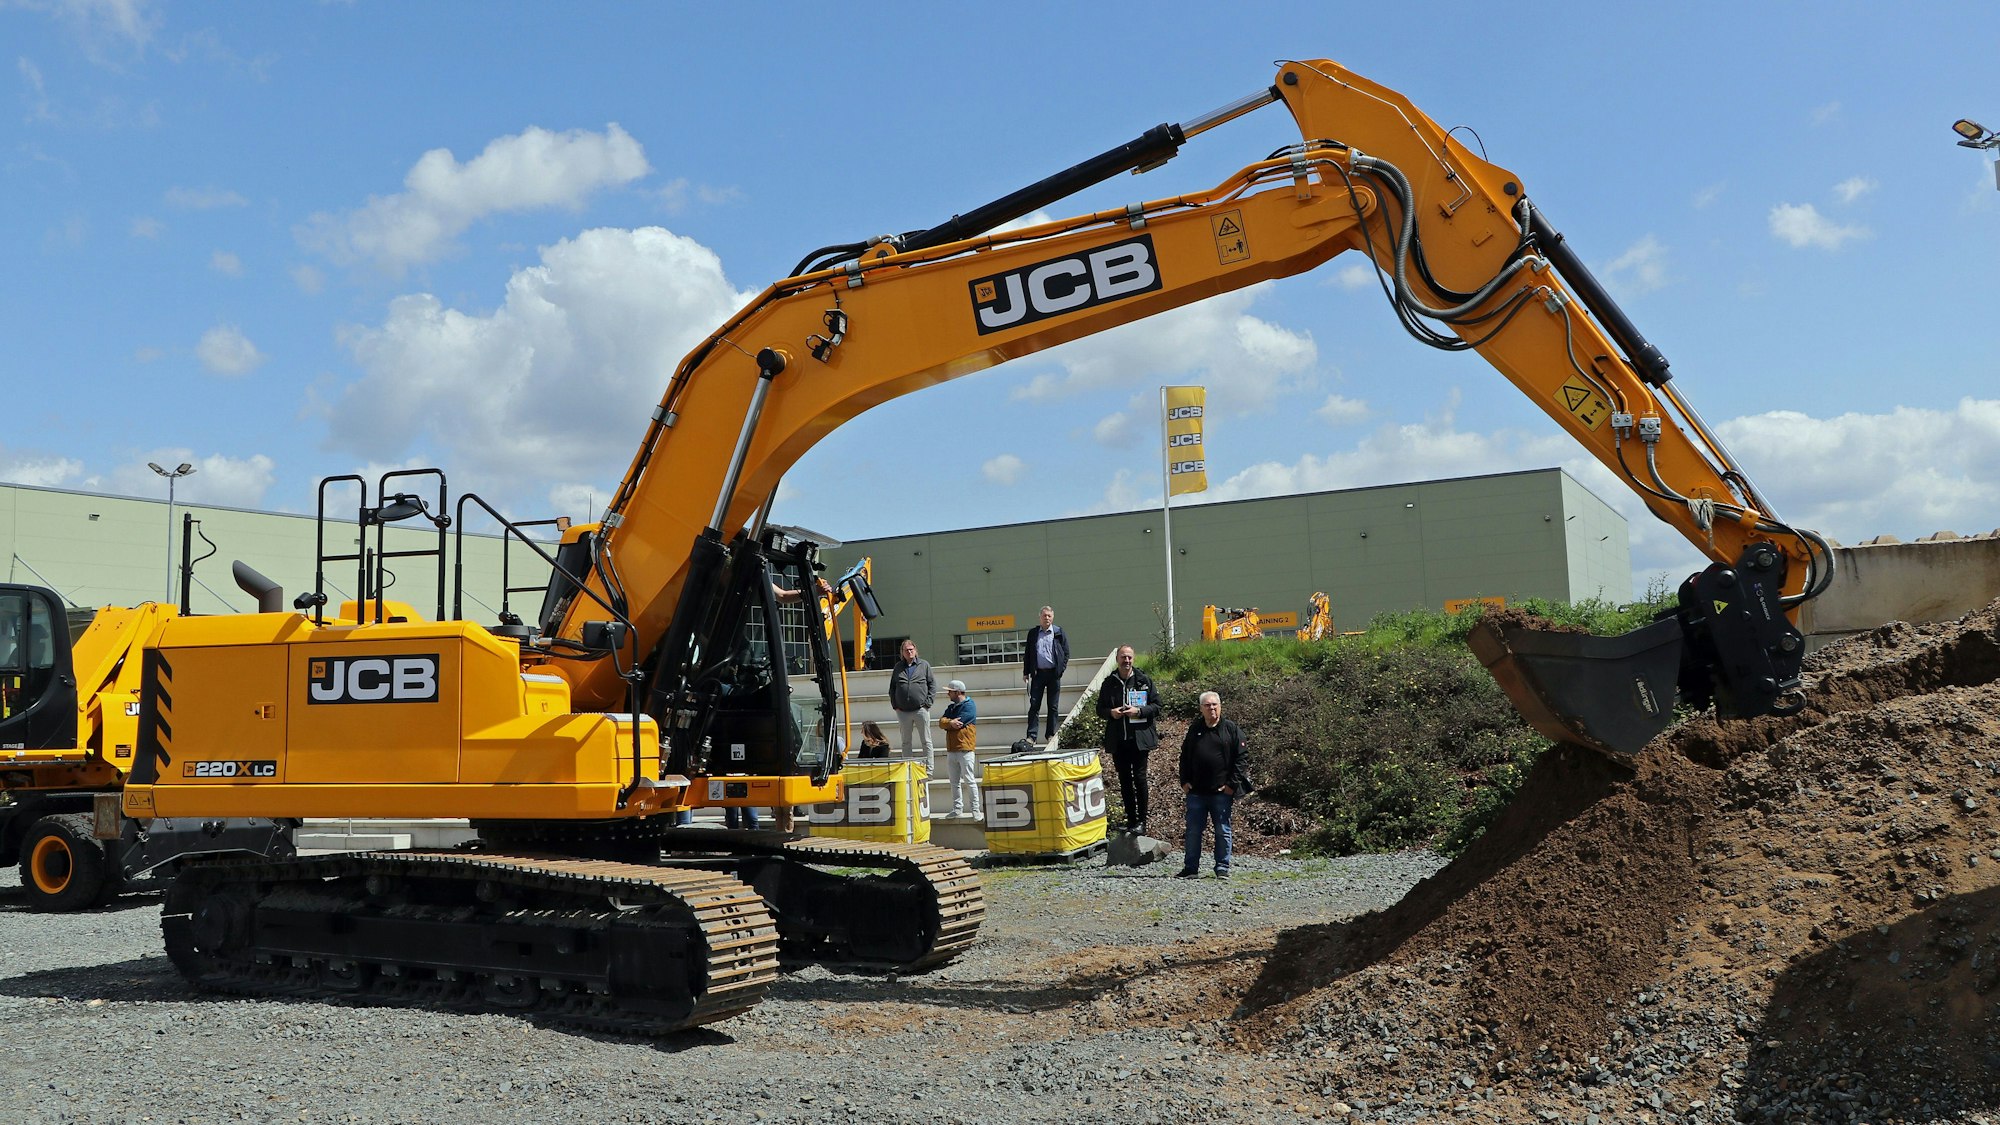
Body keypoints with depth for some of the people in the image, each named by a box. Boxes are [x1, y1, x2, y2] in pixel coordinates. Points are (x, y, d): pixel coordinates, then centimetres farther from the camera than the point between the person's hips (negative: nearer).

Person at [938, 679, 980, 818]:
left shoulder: (969, 706, -6)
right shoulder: (951, 708, 18)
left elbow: (957, 724, -15)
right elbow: (941, 722, 3)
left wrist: (947, 722, 2)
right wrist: (950, 723, -16)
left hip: (965, 749, -8)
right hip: (951, 750, 8)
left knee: (969, 780, -6)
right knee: (955, 782, 9)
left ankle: (975, 809, -3)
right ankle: (957, 809, 14)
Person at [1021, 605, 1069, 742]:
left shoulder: (1059, 632, 4)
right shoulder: (1033, 633, 9)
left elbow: (1066, 652, 4)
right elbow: (1027, 654, 11)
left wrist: (1061, 669, -6)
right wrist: (1026, 673, 5)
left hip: (1053, 673, -1)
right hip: (1038, 673, 1)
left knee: (1053, 706, 5)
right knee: (1034, 705, -2)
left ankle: (1051, 734, 13)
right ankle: (1031, 735, 0)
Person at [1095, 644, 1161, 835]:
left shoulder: (1144, 680, 2)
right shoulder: (1109, 683, 8)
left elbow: (1156, 706, 1)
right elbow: (1100, 709, 13)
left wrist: (1139, 711, -14)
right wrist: (1111, 712, -8)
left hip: (1139, 738, -3)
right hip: (1118, 739, 3)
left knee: (1139, 778, -5)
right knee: (1124, 780, 9)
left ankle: (1141, 820, 3)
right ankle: (1130, 819, 17)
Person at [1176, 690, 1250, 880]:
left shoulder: (1230, 729, 1)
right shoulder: (1194, 729, 10)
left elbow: (1242, 756, -2)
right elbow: (1184, 757, 15)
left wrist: (1232, 784, -8)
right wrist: (1184, 781, 5)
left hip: (1222, 791, -3)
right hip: (1196, 791, 3)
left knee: (1222, 831, 4)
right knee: (1193, 830, 6)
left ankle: (1222, 868, 14)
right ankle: (1190, 867, 13)